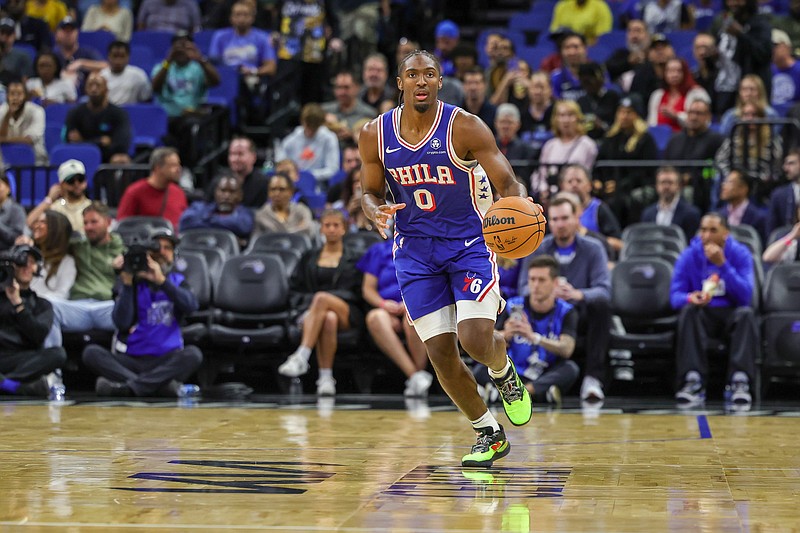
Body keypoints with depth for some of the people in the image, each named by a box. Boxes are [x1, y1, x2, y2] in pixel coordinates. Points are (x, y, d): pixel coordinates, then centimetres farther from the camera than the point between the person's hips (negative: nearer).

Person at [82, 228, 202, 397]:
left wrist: (162, 281, -19)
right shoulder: (134, 283, 9)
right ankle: (160, 384, -36)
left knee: (193, 354, -31)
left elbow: (191, 306, -11)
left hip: (165, 360, -1)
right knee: (91, 352, -24)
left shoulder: (177, 281, 12)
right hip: (130, 360, 1)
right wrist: (127, 284, -11)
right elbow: (122, 322, -6)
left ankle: (128, 386, -37)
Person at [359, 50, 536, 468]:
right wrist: (375, 212, -15)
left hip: (470, 244, -3)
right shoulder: (375, 134, -3)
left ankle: (504, 373, 18)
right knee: (441, 356, -1)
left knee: (475, 340, -20)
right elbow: (371, 192, 9)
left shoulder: (465, 127, -13)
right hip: (415, 251, 3)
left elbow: (509, 185, -11)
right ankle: (489, 435, 20)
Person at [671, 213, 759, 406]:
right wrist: (690, 298, -32)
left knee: (746, 313, -32)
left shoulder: (740, 254, -3)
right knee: (688, 310, -31)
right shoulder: (689, 256, -1)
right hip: (703, 314, 1)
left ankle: (740, 382, -40)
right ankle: (693, 382, -40)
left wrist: (723, 265, -25)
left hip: (731, 314, 0)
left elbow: (745, 296, -15)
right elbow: (675, 295, -7)